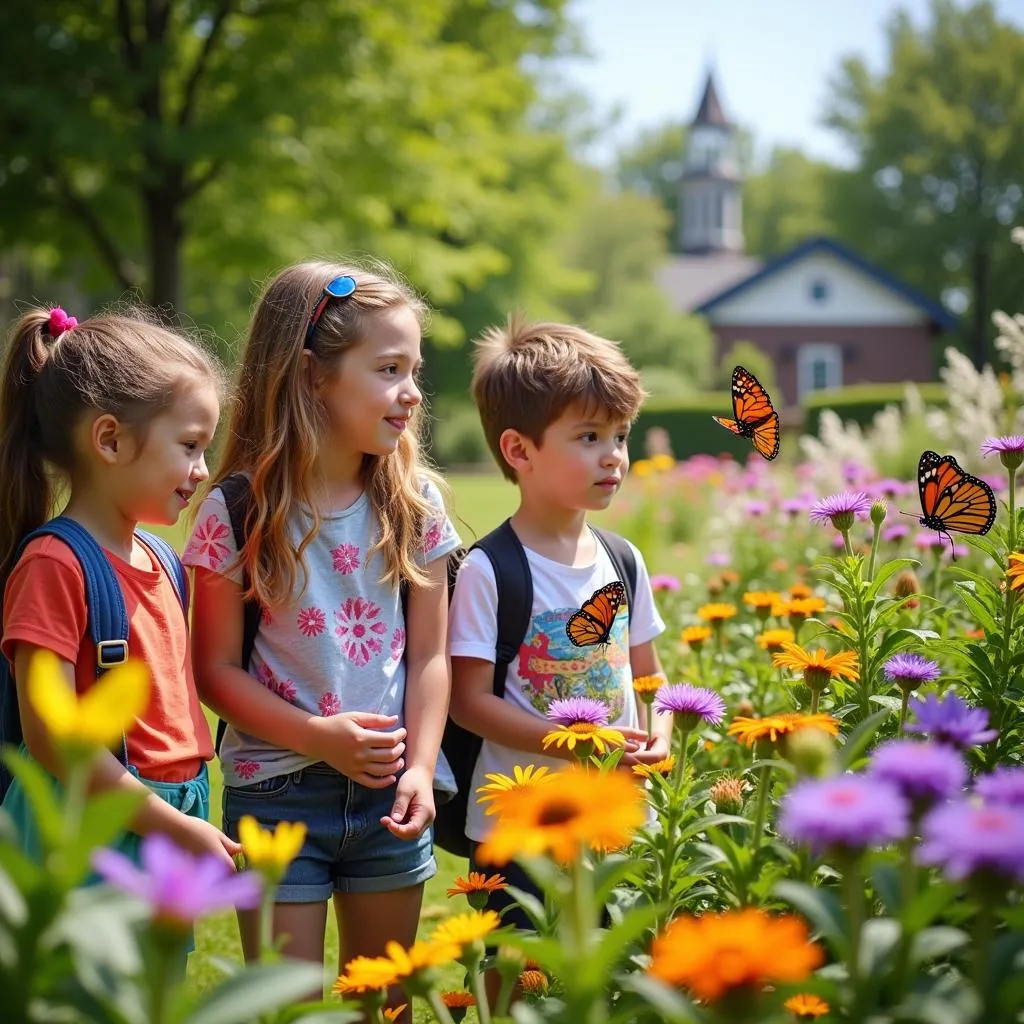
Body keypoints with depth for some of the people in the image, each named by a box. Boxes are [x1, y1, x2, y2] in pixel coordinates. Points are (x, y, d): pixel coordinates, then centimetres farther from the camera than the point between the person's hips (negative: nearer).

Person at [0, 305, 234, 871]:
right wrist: (175, 826, -18)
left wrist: (189, 825, 11)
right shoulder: (53, 565, -15)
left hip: (171, 825, 8)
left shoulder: (158, 561, 11)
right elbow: (50, 735, -20)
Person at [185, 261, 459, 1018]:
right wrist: (321, 737, -18)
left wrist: (420, 769, -10)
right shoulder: (241, 509, -10)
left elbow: (429, 654, 2)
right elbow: (215, 668, -7)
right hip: (276, 791, -3)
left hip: (387, 791, 3)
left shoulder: (414, 502, 0)